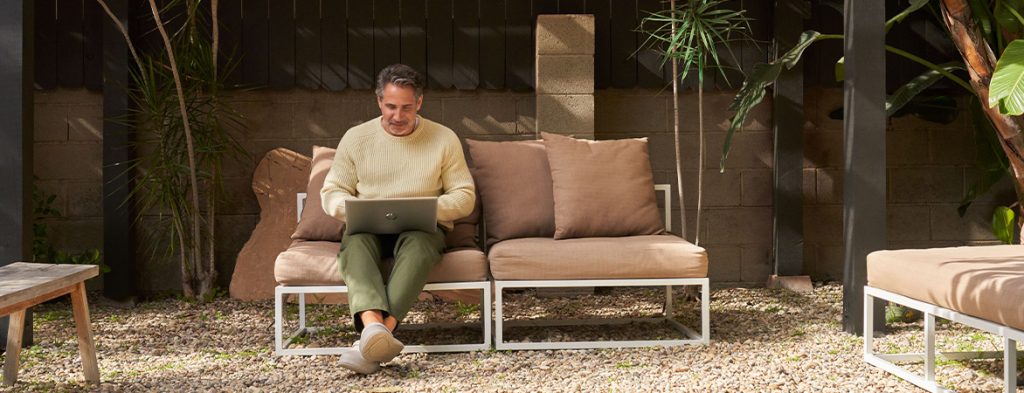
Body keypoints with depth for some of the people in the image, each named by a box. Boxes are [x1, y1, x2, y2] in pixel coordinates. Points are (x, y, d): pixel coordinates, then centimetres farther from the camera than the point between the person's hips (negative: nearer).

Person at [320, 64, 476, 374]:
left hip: (423, 228, -1)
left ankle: (371, 340, -53)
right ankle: (374, 326, -60)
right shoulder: (356, 138, 9)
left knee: (417, 244, -38)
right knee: (355, 242, -35)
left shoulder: (444, 139, 6)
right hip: (368, 228, 1)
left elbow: (465, 197, 5)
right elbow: (331, 192, 9)